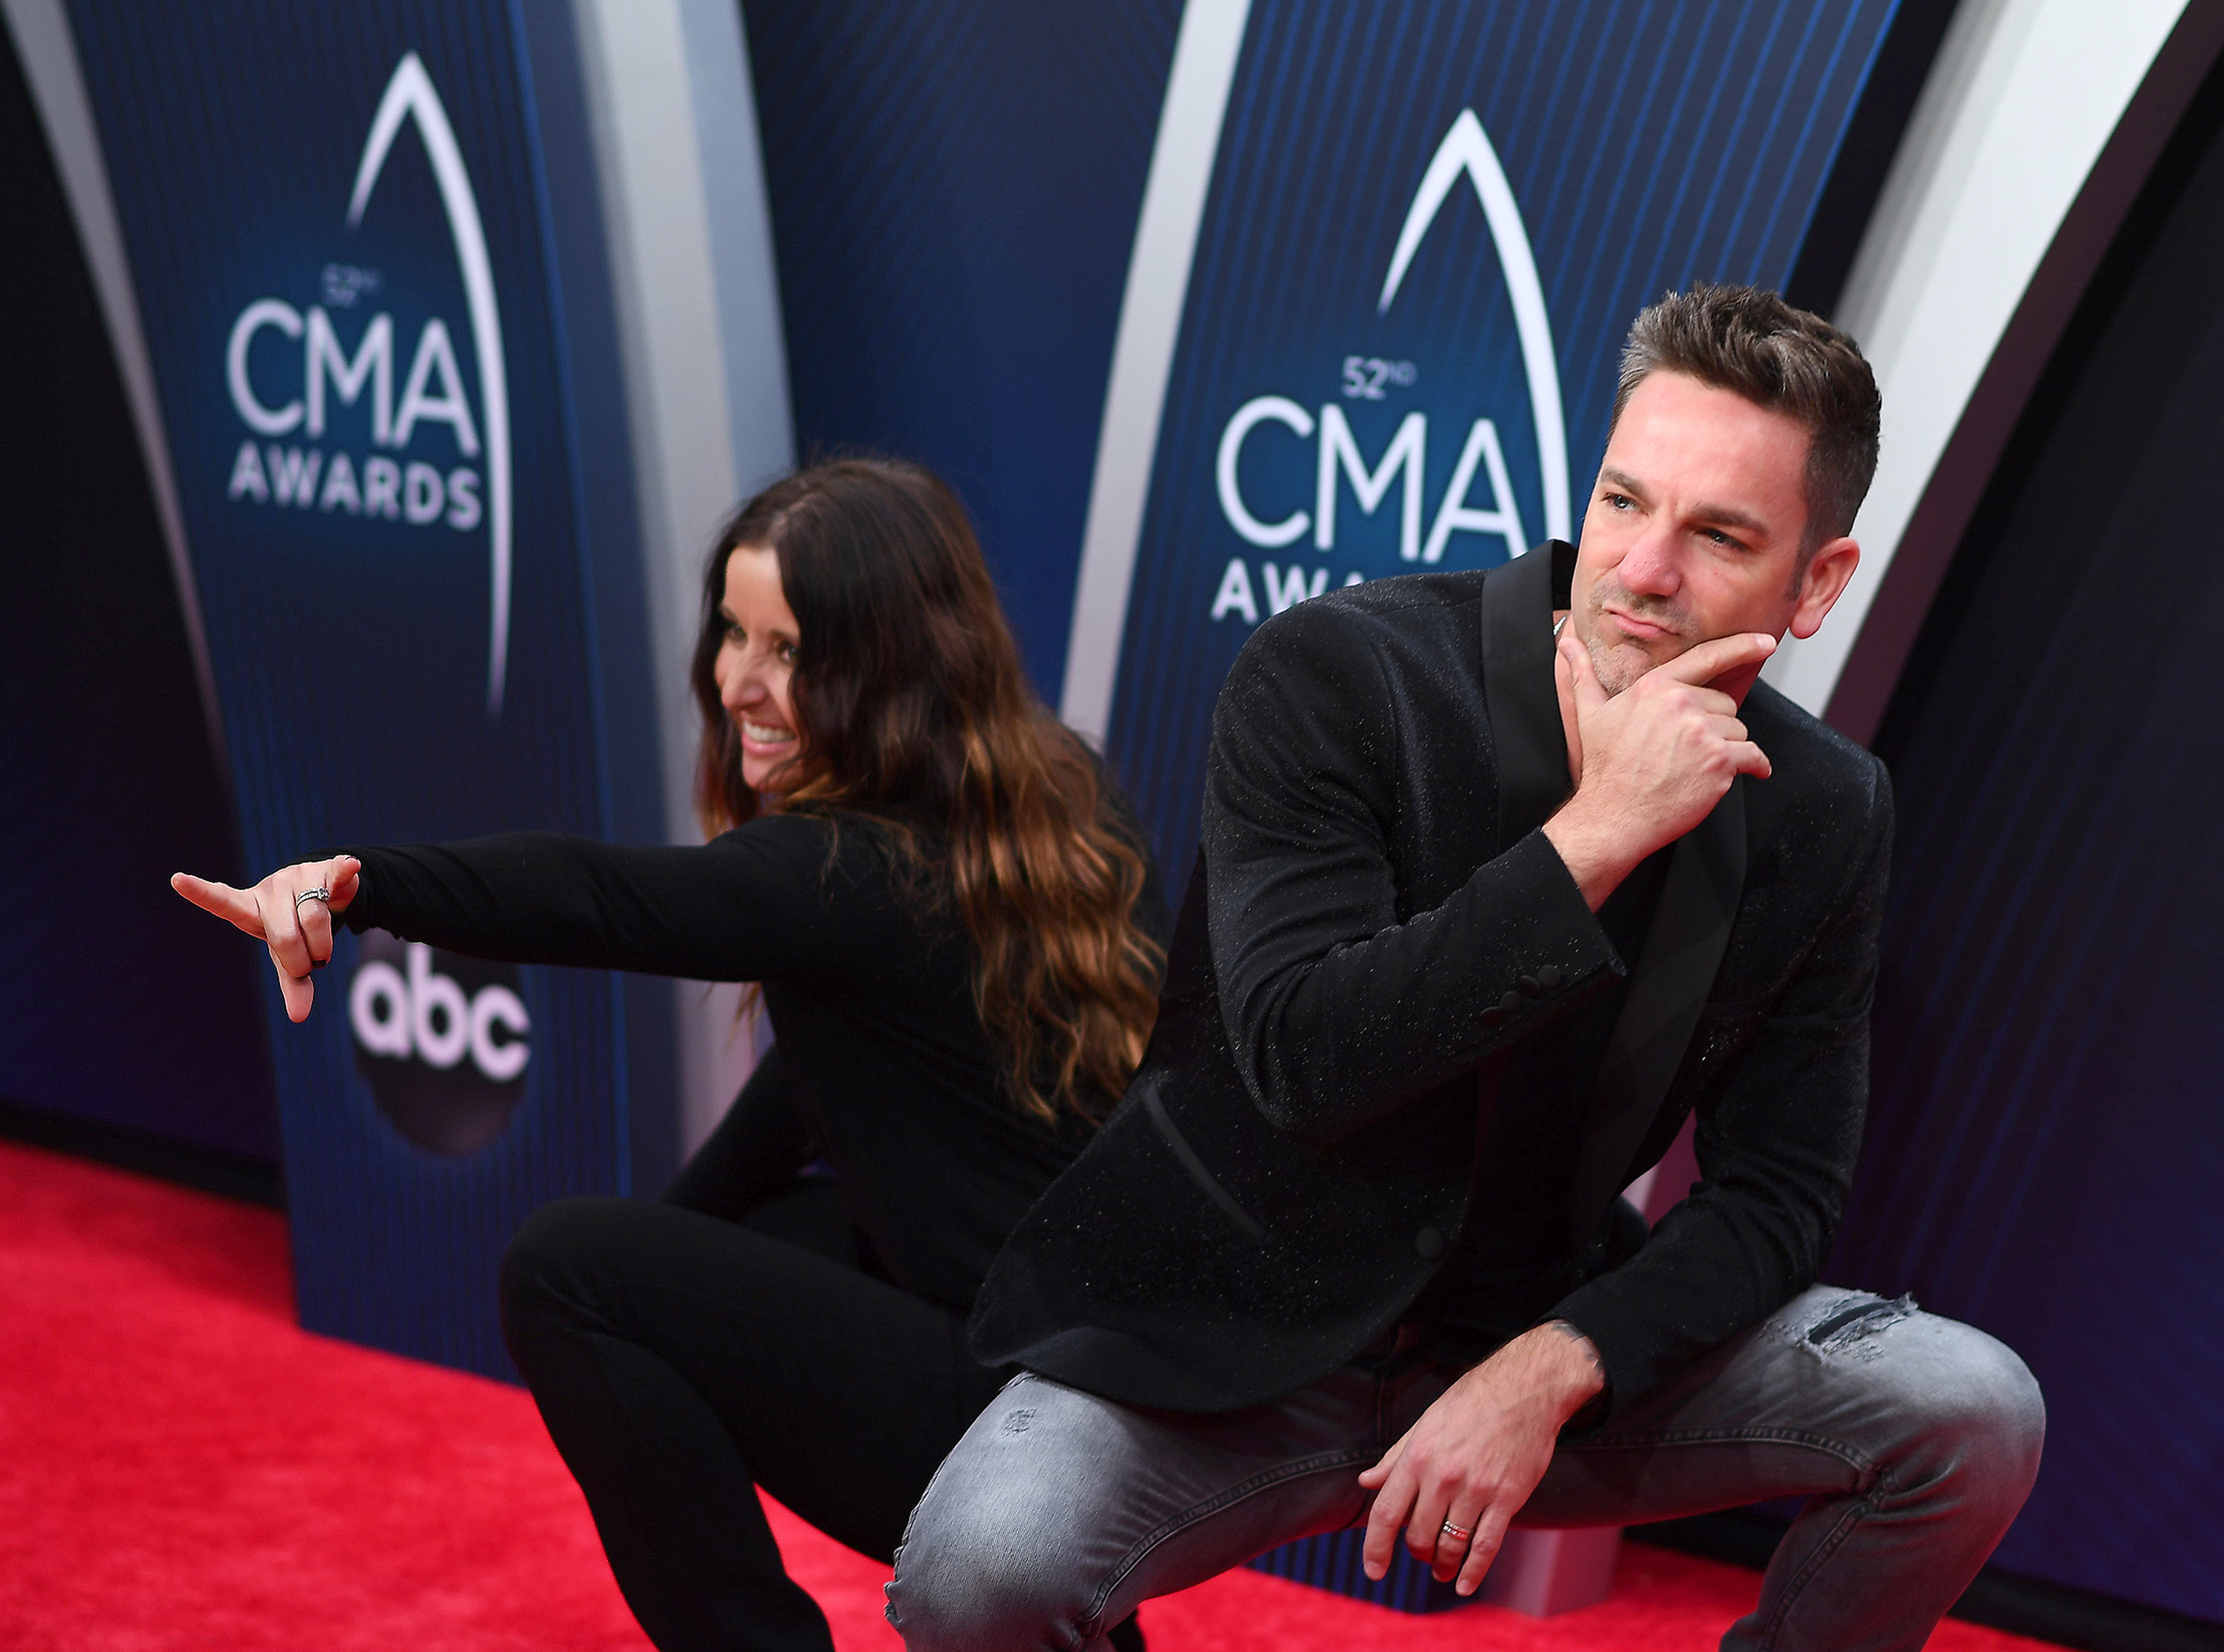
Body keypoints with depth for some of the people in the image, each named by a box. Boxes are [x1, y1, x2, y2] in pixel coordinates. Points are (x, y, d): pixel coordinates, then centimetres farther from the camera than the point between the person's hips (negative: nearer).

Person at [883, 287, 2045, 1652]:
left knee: (1973, 1413, -16)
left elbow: (1776, 1192, -2)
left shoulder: (1824, 818, -4)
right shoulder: (1332, 678, -16)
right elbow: (1300, 1060, -24)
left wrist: (1547, 1373, -19)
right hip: (1236, 1350, -3)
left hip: (1543, 1345, 4)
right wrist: (1595, 836, -30)